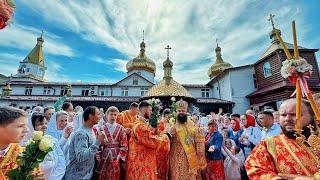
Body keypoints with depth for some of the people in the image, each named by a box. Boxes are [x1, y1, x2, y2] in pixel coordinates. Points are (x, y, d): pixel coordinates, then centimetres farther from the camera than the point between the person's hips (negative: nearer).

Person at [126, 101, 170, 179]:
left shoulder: (142, 124, 11)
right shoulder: (140, 126, -24)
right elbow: (153, 142, -25)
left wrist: (161, 134, 1)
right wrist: (165, 135, -10)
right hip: (141, 164, -10)